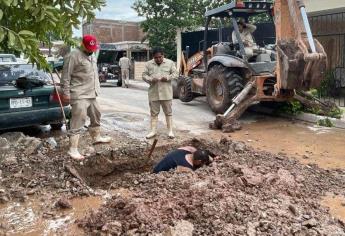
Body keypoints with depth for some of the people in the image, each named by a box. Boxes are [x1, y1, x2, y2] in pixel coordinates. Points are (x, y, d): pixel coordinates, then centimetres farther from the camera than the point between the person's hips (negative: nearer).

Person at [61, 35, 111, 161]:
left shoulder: (91, 56, 16)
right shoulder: (73, 55, -13)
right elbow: (66, 76, -15)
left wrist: (96, 89, 23)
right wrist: (66, 92, -18)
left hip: (91, 95, 9)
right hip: (79, 96, -9)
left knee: (96, 116, 22)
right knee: (78, 122, -10)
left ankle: (96, 137, 43)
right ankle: (73, 149, -7)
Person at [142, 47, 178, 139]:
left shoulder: (170, 63, 2)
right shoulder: (148, 64, 6)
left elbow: (175, 74, 2)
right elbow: (144, 75, 5)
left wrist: (167, 78, -16)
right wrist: (151, 79, -14)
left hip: (166, 93, -1)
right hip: (153, 93, 2)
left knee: (168, 112, 5)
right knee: (154, 113, 7)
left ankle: (170, 131, 12)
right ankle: (153, 131, 15)